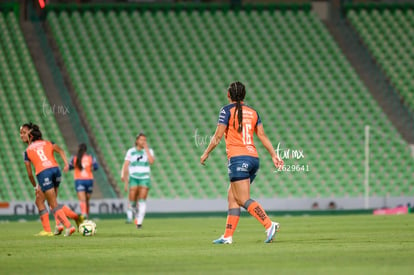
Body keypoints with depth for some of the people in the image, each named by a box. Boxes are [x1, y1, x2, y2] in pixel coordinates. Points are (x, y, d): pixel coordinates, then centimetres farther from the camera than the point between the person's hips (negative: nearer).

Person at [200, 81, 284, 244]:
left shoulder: (227, 110, -3)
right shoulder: (252, 112, 14)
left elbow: (218, 136, -4)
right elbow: (262, 136, 11)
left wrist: (206, 154, 7)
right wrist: (274, 155, 14)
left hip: (238, 158, -7)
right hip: (253, 157, 7)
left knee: (243, 200, -10)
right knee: (232, 197, 12)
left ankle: (269, 225, -26)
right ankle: (228, 236, 10)